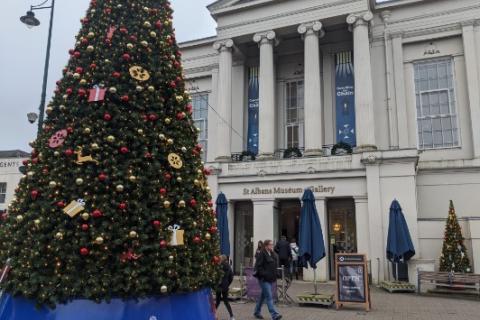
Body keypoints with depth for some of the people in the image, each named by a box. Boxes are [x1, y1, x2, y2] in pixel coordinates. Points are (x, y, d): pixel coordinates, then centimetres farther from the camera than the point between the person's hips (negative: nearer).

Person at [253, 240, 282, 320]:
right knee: (269, 296, -10)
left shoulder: (273, 254, 13)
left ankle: (257, 312, 30)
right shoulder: (261, 254, -13)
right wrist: (264, 274, -22)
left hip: (270, 278, 9)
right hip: (264, 279, -9)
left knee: (263, 295, 17)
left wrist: (275, 275, 11)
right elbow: (258, 266, -17)